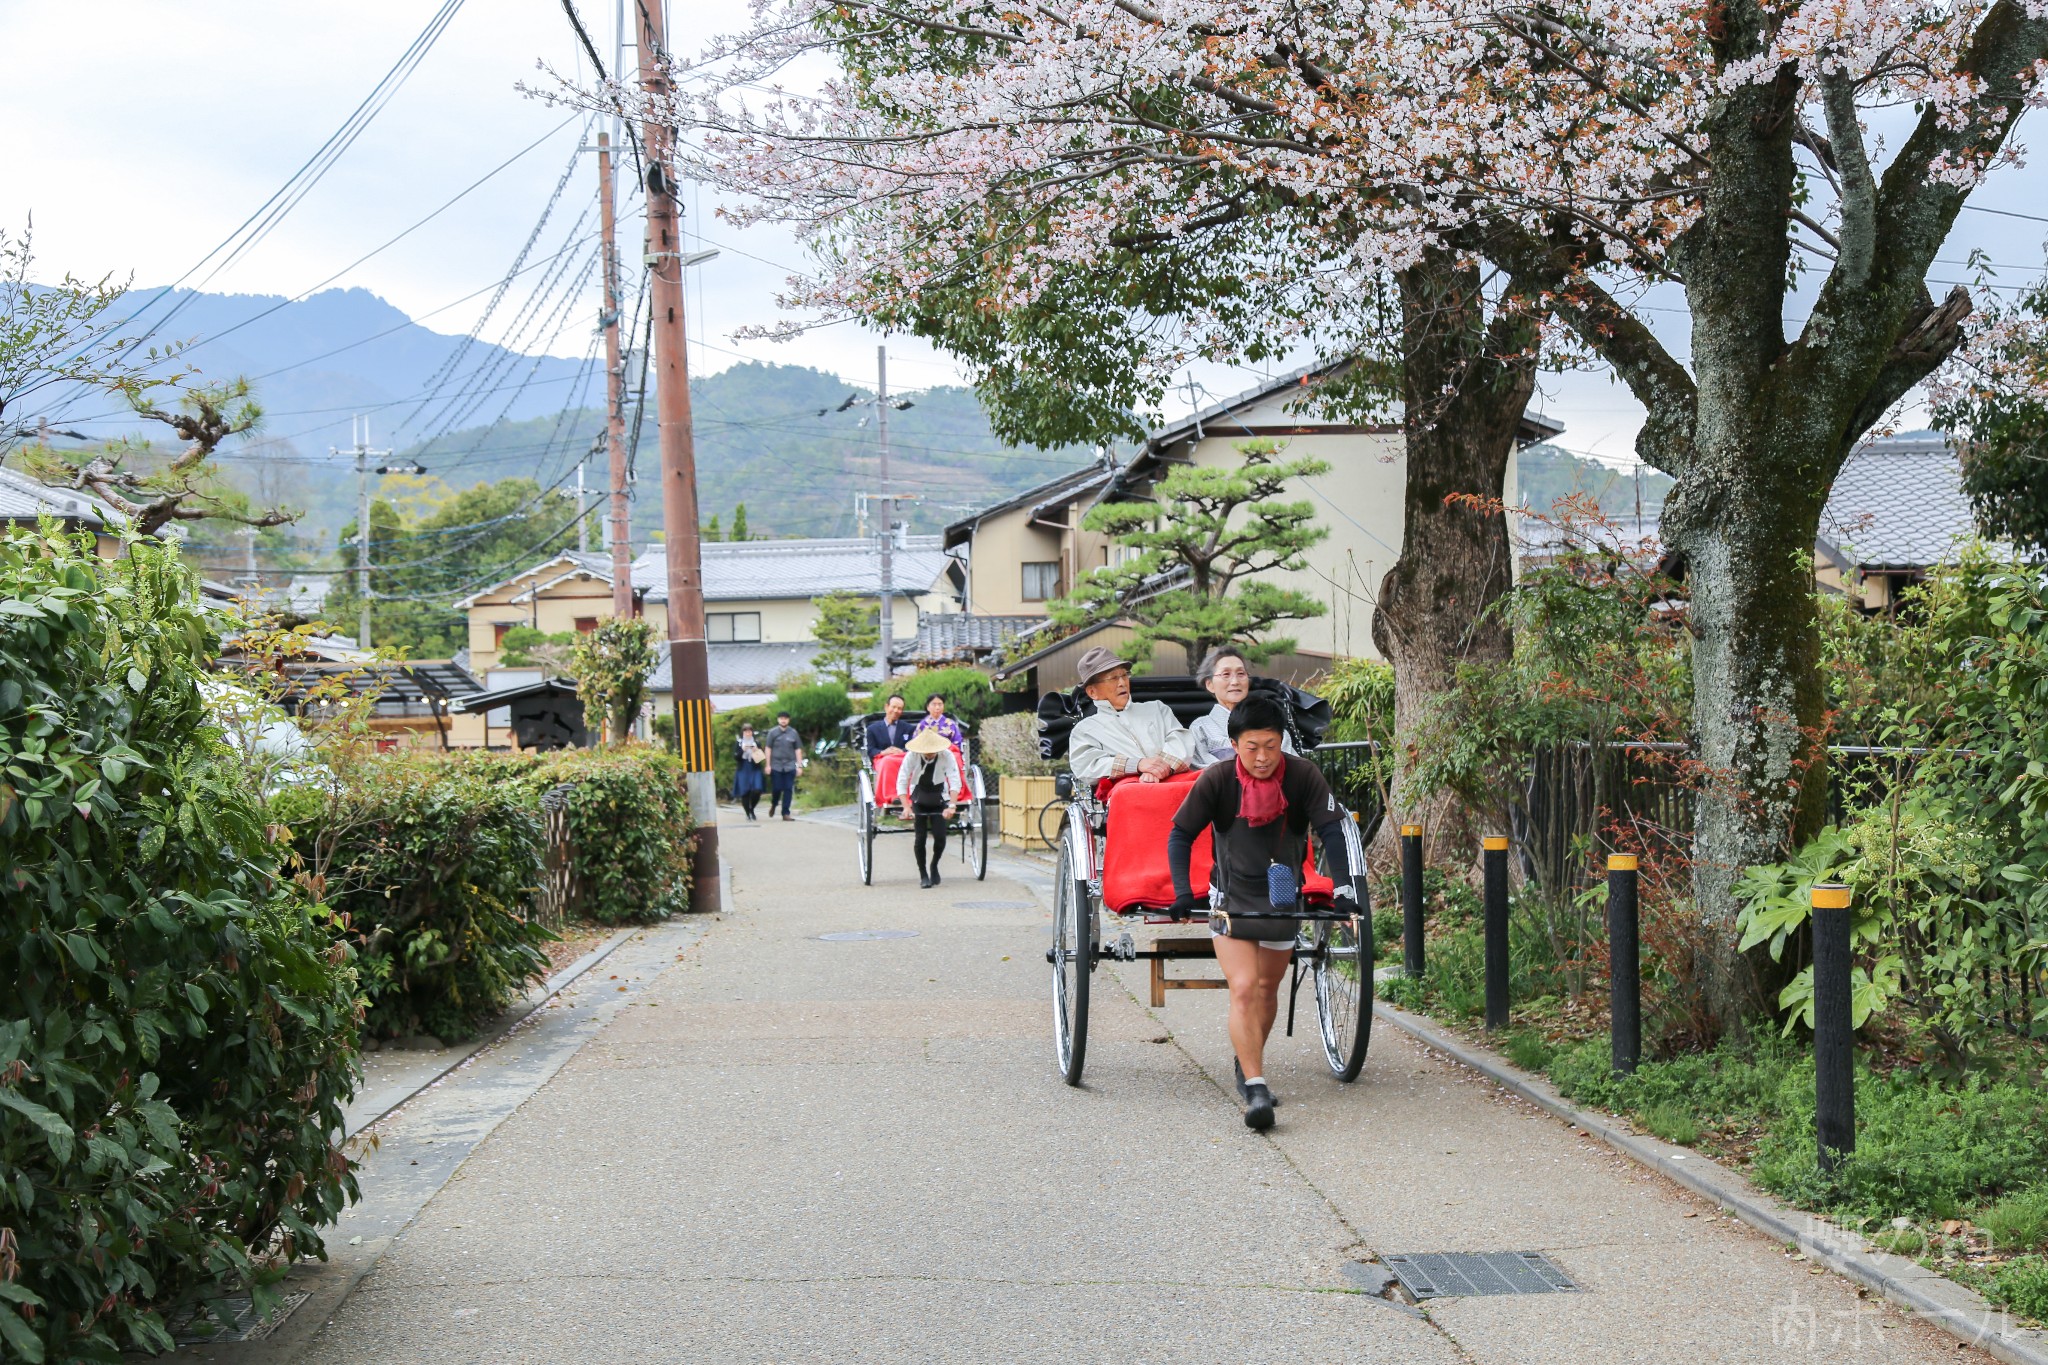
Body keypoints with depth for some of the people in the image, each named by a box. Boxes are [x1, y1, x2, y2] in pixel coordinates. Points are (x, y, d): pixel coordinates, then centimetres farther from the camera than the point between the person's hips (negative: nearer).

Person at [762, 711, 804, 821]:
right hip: (776, 766, -1)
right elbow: (768, 749, 3)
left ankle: (786, 813, 2)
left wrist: (799, 765, 5)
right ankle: (774, 804, 28)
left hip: (790, 766, 1)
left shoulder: (793, 733, 8)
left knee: (788, 790, -3)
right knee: (777, 788, -2)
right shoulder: (772, 733, 3)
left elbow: (798, 750, 10)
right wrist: (768, 765, -2)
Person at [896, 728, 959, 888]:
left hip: (939, 798, 0)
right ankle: (923, 874, 8)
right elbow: (901, 782, -21)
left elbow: (955, 782, -25)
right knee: (920, 838, -9)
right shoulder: (911, 756, -20)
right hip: (919, 799, 0)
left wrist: (951, 806, -37)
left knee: (940, 837, -10)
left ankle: (934, 866, 18)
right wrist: (906, 807, -33)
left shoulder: (947, 755, -20)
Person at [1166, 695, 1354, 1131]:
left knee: (1266, 989, 14)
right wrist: (1182, 891, -20)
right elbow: (1180, 834, -10)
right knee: (1243, 989, -15)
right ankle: (1255, 1088, -17)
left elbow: (1332, 830, -11)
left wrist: (1344, 887, -18)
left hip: (1282, 898, 2)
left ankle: (1248, 1068, 36)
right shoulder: (1216, 779, -18)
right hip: (1231, 898, -2)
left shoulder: (1302, 775, -16)